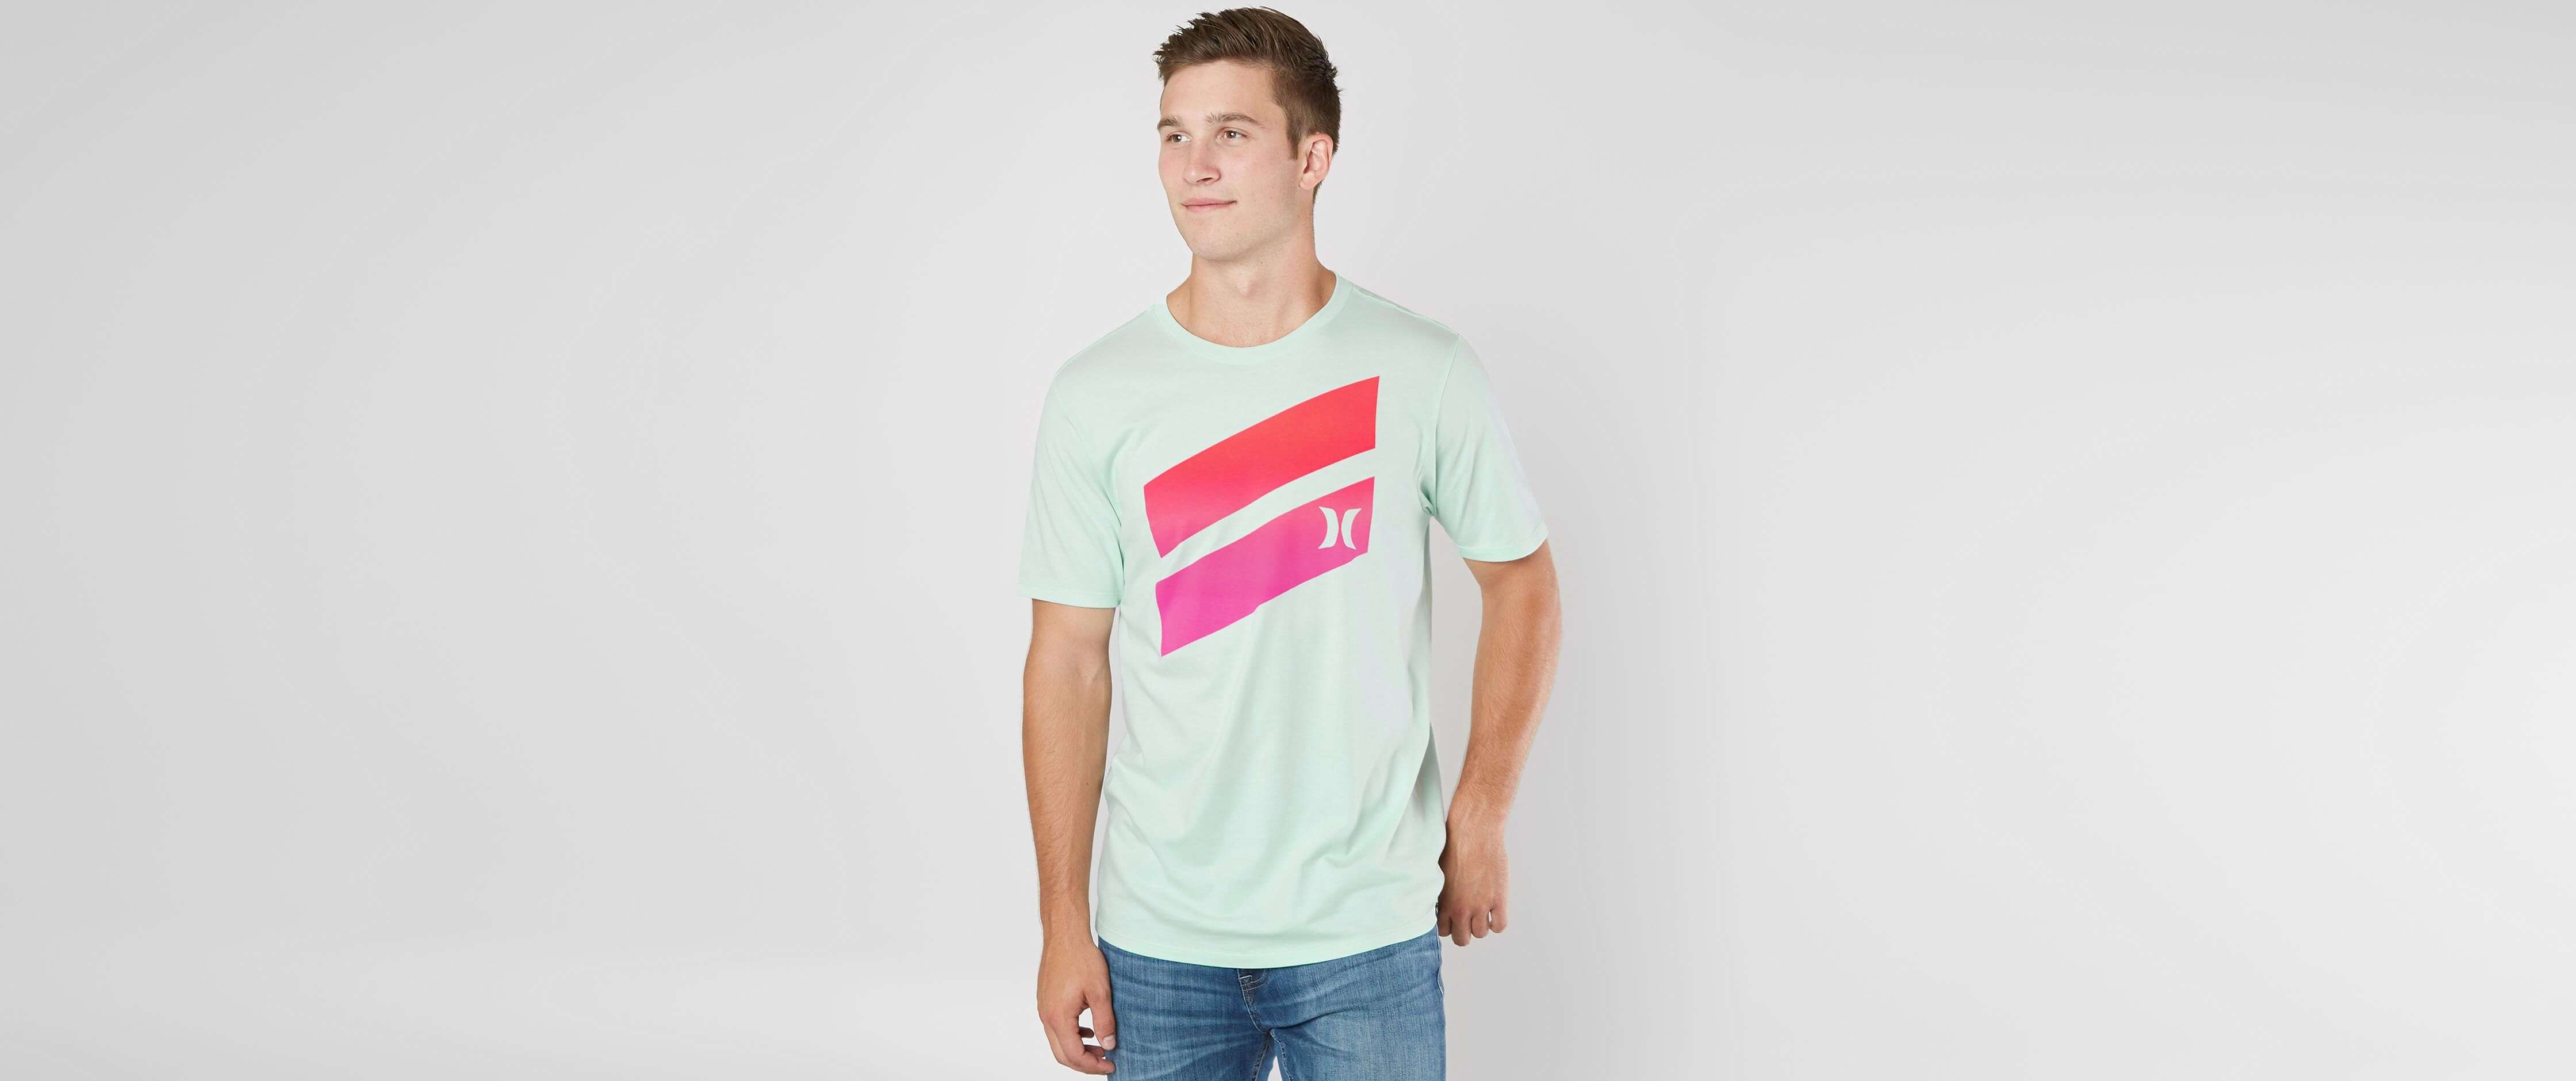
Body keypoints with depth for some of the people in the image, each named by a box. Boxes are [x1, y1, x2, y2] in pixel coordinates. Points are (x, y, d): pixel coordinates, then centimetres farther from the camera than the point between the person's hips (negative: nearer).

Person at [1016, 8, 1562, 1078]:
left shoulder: (1424, 372, -5)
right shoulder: (1095, 396, -3)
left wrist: (1480, 818, 2)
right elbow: (1068, 661, -1)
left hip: (1369, 932, 0)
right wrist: (1064, 926, -1)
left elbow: (1522, 585, 6)